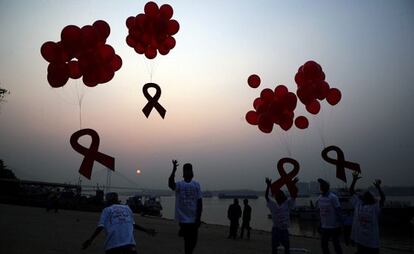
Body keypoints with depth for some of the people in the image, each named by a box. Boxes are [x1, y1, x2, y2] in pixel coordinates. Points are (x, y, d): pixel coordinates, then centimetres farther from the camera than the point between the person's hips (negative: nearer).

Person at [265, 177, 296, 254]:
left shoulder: (287, 204, 0)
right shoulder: (273, 205, 1)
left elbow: (294, 196, -9)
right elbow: (266, 196, -10)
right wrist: (268, 186, -21)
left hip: (284, 229, 0)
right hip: (276, 228, 0)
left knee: (287, 247, 8)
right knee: (274, 247, 6)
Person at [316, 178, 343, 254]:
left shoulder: (333, 197, -14)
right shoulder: (320, 198, 6)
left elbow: (338, 211, -13)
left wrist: (339, 225, -15)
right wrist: (320, 224, 15)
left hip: (334, 226, -6)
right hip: (324, 226, 6)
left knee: (336, 244, 5)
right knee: (323, 244, 11)